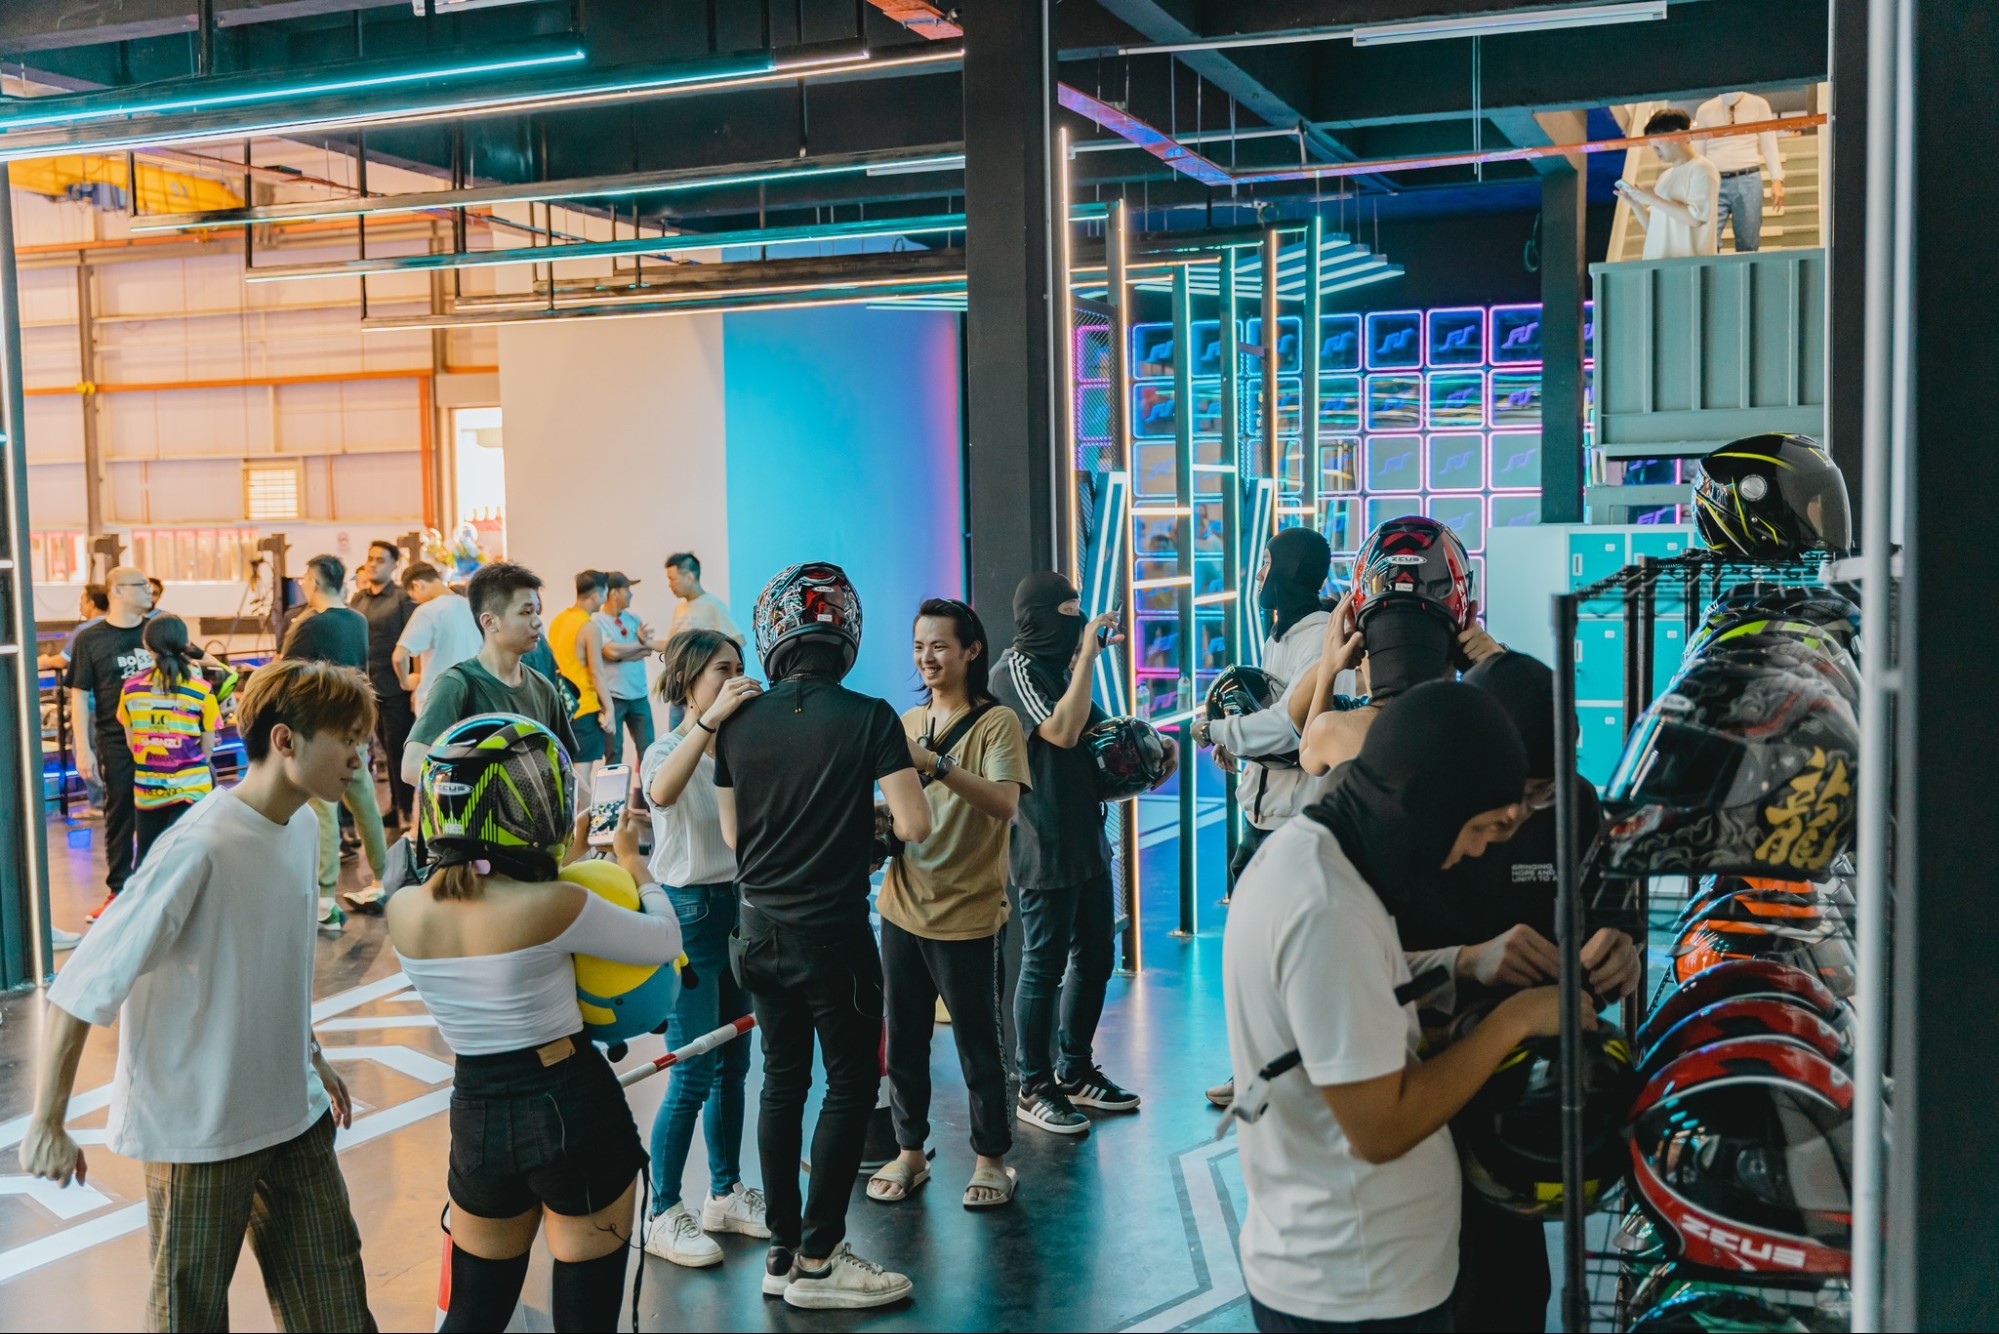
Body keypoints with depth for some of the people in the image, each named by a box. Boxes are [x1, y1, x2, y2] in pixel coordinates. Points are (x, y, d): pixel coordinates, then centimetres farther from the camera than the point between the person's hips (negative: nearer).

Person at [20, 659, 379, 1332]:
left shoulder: (301, 827, 1)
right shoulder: (201, 849, -24)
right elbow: (82, 987, -20)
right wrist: (47, 1123, -17)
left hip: (294, 1113, 7)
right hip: (199, 1127, -7)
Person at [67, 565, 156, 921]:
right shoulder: (89, 638, -1)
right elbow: (79, 695, -1)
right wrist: (83, 750, -7)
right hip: (117, 744, -2)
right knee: (119, 817, 6)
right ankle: (119, 891, 15)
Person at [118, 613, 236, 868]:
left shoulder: (131, 689, -2)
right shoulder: (202, 690, -9)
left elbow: (131, 743, 6)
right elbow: (208, 747, -4)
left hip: (146, 788, 3)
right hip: (191, 788, -2)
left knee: (146, 857, 16)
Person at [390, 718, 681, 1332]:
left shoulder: (405, 912, -5)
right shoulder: (559, 906, -19)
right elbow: (664, 941, -4)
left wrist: (564, 855, 20)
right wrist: (632, 859, 12)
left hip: (476, 1115, 5)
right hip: (572, 1108, -4)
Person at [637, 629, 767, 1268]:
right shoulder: (668, 750, -13)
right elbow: (662, 792, -39)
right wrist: (711, 718, -45)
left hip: (740, 904, 7)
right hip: (688, 910, -7)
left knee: (732, 1064, 14)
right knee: (692, 1075, -5)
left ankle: (725, 1194, 28)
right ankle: (663, 1215, 7)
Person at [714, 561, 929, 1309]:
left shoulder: (739, 723, -1)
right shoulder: (867, 717, -13)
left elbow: (733, 834, 8)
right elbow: (914, 826, -16)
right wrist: (867, 820, 4)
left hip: (761, 930, 5)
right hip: (833, 932, -5)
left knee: (783, 1080, 15)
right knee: (851, 1084, 8)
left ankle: (784, 1253, 21)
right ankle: (818, 1260, 9)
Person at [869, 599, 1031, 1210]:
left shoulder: (997, 723, -9)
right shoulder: (907, 723, 10)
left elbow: (1004, 803, -25)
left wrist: (935, 762, -35)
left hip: (969, 913, -5)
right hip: (902, 907, 6)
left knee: (977, 1044, 6)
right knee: (903, 1039, 14)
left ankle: (991, 1158, 22)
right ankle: (910, 1151, 29)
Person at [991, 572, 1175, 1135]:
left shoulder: (1061, 664, 15)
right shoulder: (1016, 668, -11)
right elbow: (1062, 732, -24)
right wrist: (1089, 653, -20)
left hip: (1086, 836, 9)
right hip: (1044, 844, -9)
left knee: (1095, 957, 15)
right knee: (1044, 966, -1)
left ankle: (1076, 1072, 28)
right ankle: (1034, 1089, 10)